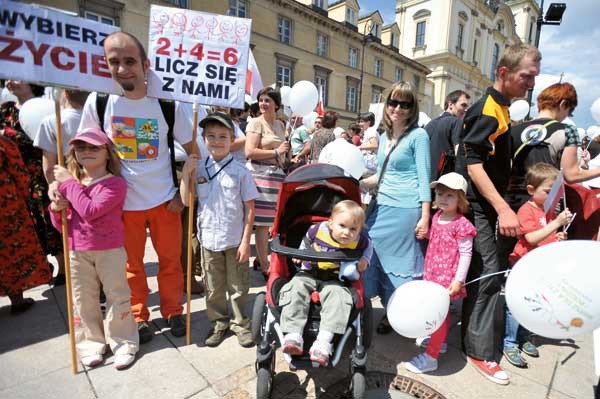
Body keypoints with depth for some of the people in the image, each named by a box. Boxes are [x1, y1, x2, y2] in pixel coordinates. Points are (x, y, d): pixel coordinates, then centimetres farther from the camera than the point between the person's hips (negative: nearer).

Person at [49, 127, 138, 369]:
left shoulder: (115, 184, -13)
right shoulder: (70, 183, 5)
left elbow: (90, 211, -27)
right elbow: (60, 225, 10)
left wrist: (68, 183, -18)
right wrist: (56, 209, -12)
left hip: (110, 251, -5)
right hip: (77, 252, 5)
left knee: (117, 297, 6)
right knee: (83, 300, 15)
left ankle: (124, 343, 23)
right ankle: (91, 343, 33)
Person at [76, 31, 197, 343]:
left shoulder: (169, 103, -8)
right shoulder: (98, 102, -5)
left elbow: (192, 151, -3)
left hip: (164, 199, -1)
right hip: (122, 201, 1)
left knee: (170, 260, 10)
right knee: (131, 264, 14)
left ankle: (173, 312, 31)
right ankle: (138, 318, 34)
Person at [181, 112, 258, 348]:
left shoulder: (240, 171, -8)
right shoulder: (198, 168, 0)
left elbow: (249, 209, -7)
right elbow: (186, 201, 0)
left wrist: (245, 241, -9)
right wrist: (186, 172, -9)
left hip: (235, 240, -2)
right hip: (209, 239, 3)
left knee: (238, 287, 13)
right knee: (214, 287, 18)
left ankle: (240, 323, 33)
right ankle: (219, 322, 37)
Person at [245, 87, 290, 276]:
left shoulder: (280, 125, 18)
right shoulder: (256, 123, -4)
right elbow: (250, 152, -15)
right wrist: (276, 152, -12)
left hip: (277, 175, 7)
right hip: (260, 174, -7)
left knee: (267, 221, 11)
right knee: (262, 222, -4)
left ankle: (260, 258, 26)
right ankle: (264, 265, 6)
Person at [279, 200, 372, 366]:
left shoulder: (358, 240, -11)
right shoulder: (317, 229, -14)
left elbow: (368, 245, 15)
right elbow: (306, 242, 11)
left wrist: (365, 260, 0)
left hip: (333, 280, 0)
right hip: (308, 274, 1)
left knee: (338, 296, -31)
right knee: (295, 289, -26)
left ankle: (323, 342, -34)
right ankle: (293, 336, -30)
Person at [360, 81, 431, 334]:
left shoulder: (418, 136, -4)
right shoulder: (384, 137, 14)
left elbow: (424, 178, -9)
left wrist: (425, 217, -13)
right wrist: (357, 184, 6)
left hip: (405, 208, -6)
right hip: (381, 206, 7)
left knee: (401, 263, 4)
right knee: (377, 258, 9)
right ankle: (390, 311, 28)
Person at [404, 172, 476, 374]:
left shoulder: (461, 224, -16)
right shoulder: (436, 217, 6)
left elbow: (466, 253, -15)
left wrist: (458, 280, -17)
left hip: (447, 278, -7)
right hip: (433, 274, 7)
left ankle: (430, 357, 11)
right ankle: (440, 341, 43)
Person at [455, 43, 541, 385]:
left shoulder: (500, 109, 15)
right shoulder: (487, 111, -15)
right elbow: (473, 164, -25)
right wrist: (503, 209, -29)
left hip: (487, 206, 10)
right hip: (477, 206, -10)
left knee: (478, 274, 18)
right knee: (489, 275, -6)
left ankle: (471, 336, 35)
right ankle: (483, 351, 7)